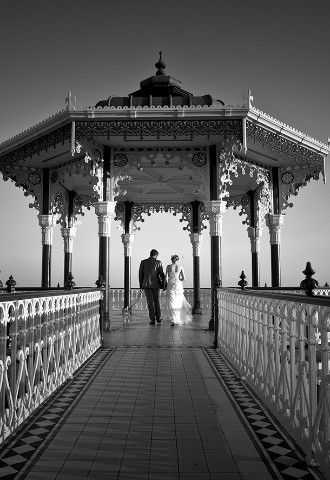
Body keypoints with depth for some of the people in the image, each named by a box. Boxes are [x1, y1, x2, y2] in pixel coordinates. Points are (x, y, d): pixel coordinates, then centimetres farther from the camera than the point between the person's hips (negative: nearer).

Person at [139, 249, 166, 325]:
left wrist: (141, 285, 10)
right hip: (156, 284, 0)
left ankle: (152, 319, 0)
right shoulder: (158, 262, -3)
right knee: (157, 301, 15)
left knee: (150, 302, 3)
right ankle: (158, 318, 18)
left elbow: (140, 274, 3)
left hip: (146, 284, 0)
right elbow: (162, 274, -5)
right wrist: (164, 284, 1)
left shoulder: (143, 262, 1)